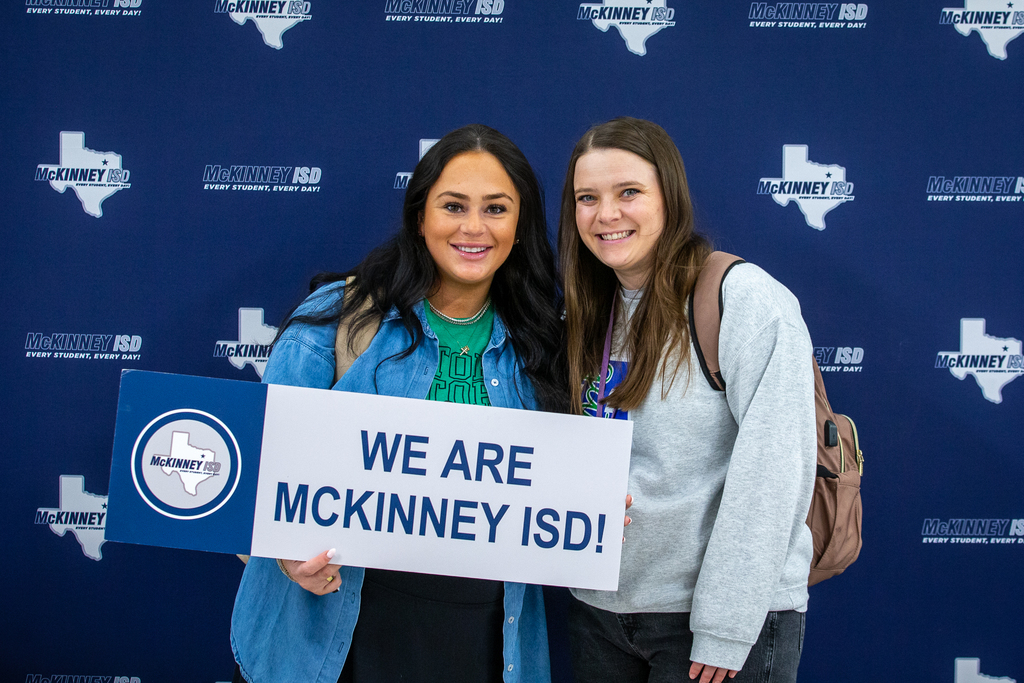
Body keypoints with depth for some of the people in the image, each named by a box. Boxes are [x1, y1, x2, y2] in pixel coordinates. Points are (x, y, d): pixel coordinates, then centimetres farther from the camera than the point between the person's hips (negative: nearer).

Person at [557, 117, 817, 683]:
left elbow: (771, 471, -18)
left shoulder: (745, 298, -13)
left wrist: (726, 630, -19)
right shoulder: (589, 315, 8)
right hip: (599, 607, 6)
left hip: (723, 617, -6)